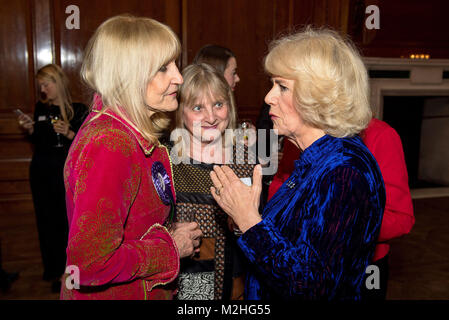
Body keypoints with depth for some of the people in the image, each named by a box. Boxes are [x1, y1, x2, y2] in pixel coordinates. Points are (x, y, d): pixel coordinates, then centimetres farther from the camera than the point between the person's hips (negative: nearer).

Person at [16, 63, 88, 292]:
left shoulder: (78, 110, -7)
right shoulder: (40, 108, 8)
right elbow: (38, 143, 16)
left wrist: (69, 133, -22)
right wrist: (30, 130, -2)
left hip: (65, 173, -5)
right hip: (40, 171, 5)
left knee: (64, 221, -2)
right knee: (45, 220, 13)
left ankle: (62, 272, 14)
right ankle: (50, 267, 31)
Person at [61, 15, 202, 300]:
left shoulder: (136, 133, 1)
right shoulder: (108, 144, -28)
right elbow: (91, 261, -30)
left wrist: (168, 234, -2)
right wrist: (171, 247, -20)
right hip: (109, 294, -8)